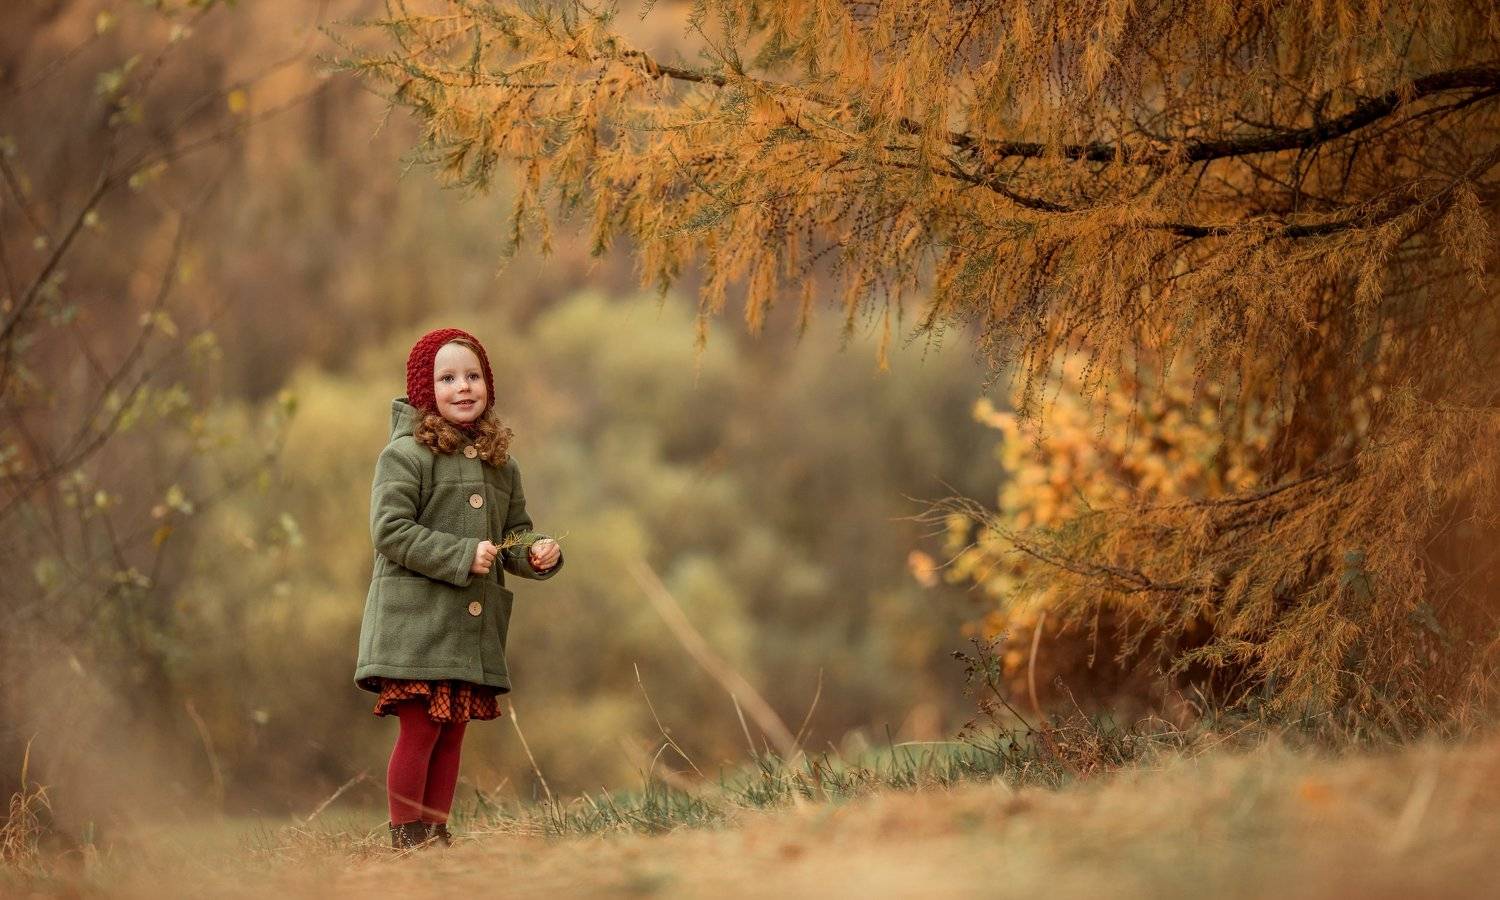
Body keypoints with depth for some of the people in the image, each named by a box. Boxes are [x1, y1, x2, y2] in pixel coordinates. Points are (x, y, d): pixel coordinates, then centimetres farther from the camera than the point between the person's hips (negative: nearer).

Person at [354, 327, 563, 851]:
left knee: (452, 732, 9)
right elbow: (390, 531, -14)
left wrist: (536, 554, -2)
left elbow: (515, 533, 21)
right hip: (416, 624, -6)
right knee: (420, 729, -6)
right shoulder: (406, 454, -7)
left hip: (474, 626, 6)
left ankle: (437, 833, 18)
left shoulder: (500, 463, 14)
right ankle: (408, 838, 3)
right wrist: (461, 556, -18)